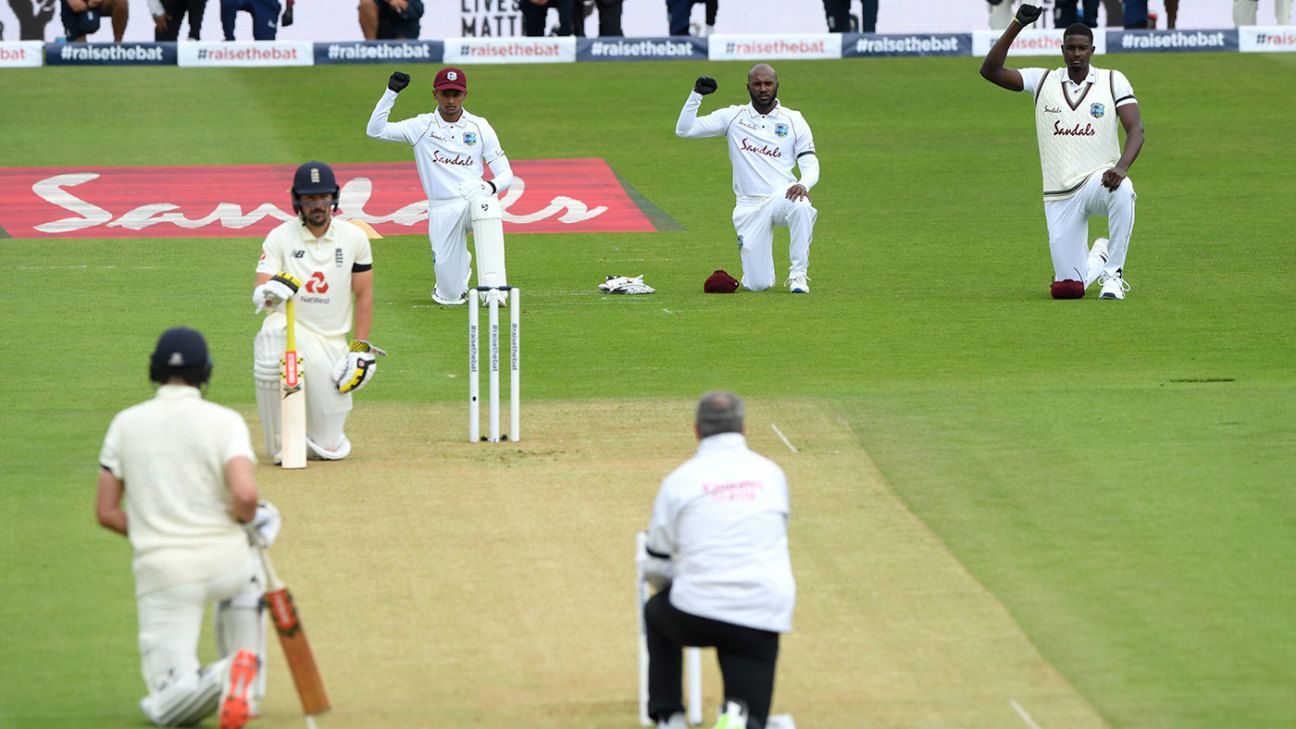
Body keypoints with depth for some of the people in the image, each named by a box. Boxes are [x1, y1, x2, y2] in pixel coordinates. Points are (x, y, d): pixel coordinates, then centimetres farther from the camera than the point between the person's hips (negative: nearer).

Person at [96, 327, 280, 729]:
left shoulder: (126, 423, 4)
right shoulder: (224, 421, -3)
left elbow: (106, 513, 5)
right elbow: (244, 495, -20)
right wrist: (250, 517, 4)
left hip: (161, 574, 0)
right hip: (225, 564, 0)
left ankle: (214, 681, -29)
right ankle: (247, 686, 18)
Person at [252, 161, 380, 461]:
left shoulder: (354, 238, 3)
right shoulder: (280, 238, -4)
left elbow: (363, 295, 8)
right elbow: (259, 296, -14)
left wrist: (360, 349, 0)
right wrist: (269, 291, -38)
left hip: (332, 342, 2)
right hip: (289, 329, -2)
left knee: (330, 448, -5)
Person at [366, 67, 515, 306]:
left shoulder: (480, 127, 6)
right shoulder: (422, 127, 4)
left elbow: (506, 174, 4)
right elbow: (375, 130, -7)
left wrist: (492, 186, -20)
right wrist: (391, 92, -16)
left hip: (475, 198, -1)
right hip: (442, 211, 1)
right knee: (452, 296, -4)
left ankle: (493, 287, -38)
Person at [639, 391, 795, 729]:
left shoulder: (680, 480, 1)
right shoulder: (772, 474, 9)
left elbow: (655, 568, 8)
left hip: (696, 615, -1)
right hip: (764, 617, 1)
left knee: (656, 611, 35)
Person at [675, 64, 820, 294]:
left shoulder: (794, 120, 8)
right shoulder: (733, 117, 8)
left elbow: (811, 165, 3)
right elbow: (684, 130, 4)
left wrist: (803, 184, -20)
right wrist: (696, 94, -8)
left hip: (783, 196, 0)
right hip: (749, 208, 0)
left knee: (801, 206, -40)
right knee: (757, 285, -10)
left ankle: (798, 274, -21)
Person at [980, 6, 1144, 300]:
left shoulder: (1113, 81, 2)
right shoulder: (1043, 81, 5)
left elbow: (1135, 128, -8)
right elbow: (989, 70, -5)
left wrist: (1121, 166, -28)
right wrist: (1017, 25, -15)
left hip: (1098, 180, -2)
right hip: (1059, 196, 2)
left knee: (1122, 191, -41)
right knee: (1067, 288, -2)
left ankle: (1113, 273, -23)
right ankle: (1098, 256, 36)